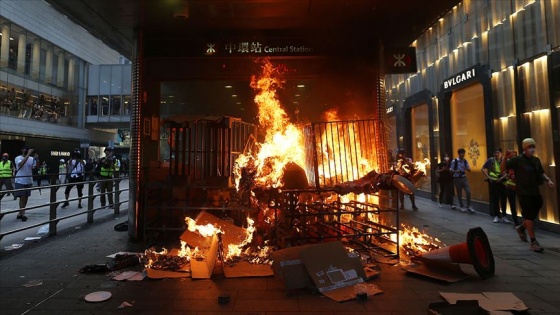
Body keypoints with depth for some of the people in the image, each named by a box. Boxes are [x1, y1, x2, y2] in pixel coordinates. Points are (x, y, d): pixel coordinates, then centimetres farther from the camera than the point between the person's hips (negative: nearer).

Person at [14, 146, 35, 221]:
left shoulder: (32, 158, 5)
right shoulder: (18, 158, -7)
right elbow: (21, 164, -29)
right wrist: (28, 154, -31)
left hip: (29, 181, 5)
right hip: (20, 181, -5)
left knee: (26, 197, 10)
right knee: (22, 197, -6)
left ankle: (20, 213, 22)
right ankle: (23, 214, -1)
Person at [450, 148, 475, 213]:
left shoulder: (465, 161, 5)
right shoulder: (454, 161, -7)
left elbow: (469, 169, 7)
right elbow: (451, 170, -5)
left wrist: (466, 169, -16)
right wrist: (456, 171, -25)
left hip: (464, 178, 3)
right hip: (457, 178, -3)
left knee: (468, 192, -5)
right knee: (459, 193, 7)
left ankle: (468, 207, 7)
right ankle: (461, 206, 21)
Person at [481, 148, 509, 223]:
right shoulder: (490, 160, -2)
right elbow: (483, 169, 0)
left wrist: (502, 178, -15)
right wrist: (489, 177, -8)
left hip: (502, 182, 0)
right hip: (493, 182, 0)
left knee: (503, 199, 5)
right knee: (494, 199, 6)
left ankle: (504, 216, 18)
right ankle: (497, 216, 17)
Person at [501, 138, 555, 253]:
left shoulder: (536, 160, 9)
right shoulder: (517, 160, -10)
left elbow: (541, 173, 21)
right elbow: (503, 168, -15)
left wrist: (548, 180, 4)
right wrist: (506, 158, -30)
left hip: (535, 192, 7)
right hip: (524, 193, -6)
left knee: (532, 215, 17)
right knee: (529, 216, -4)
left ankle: (521, 228, 43)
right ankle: (533, 242, 3)